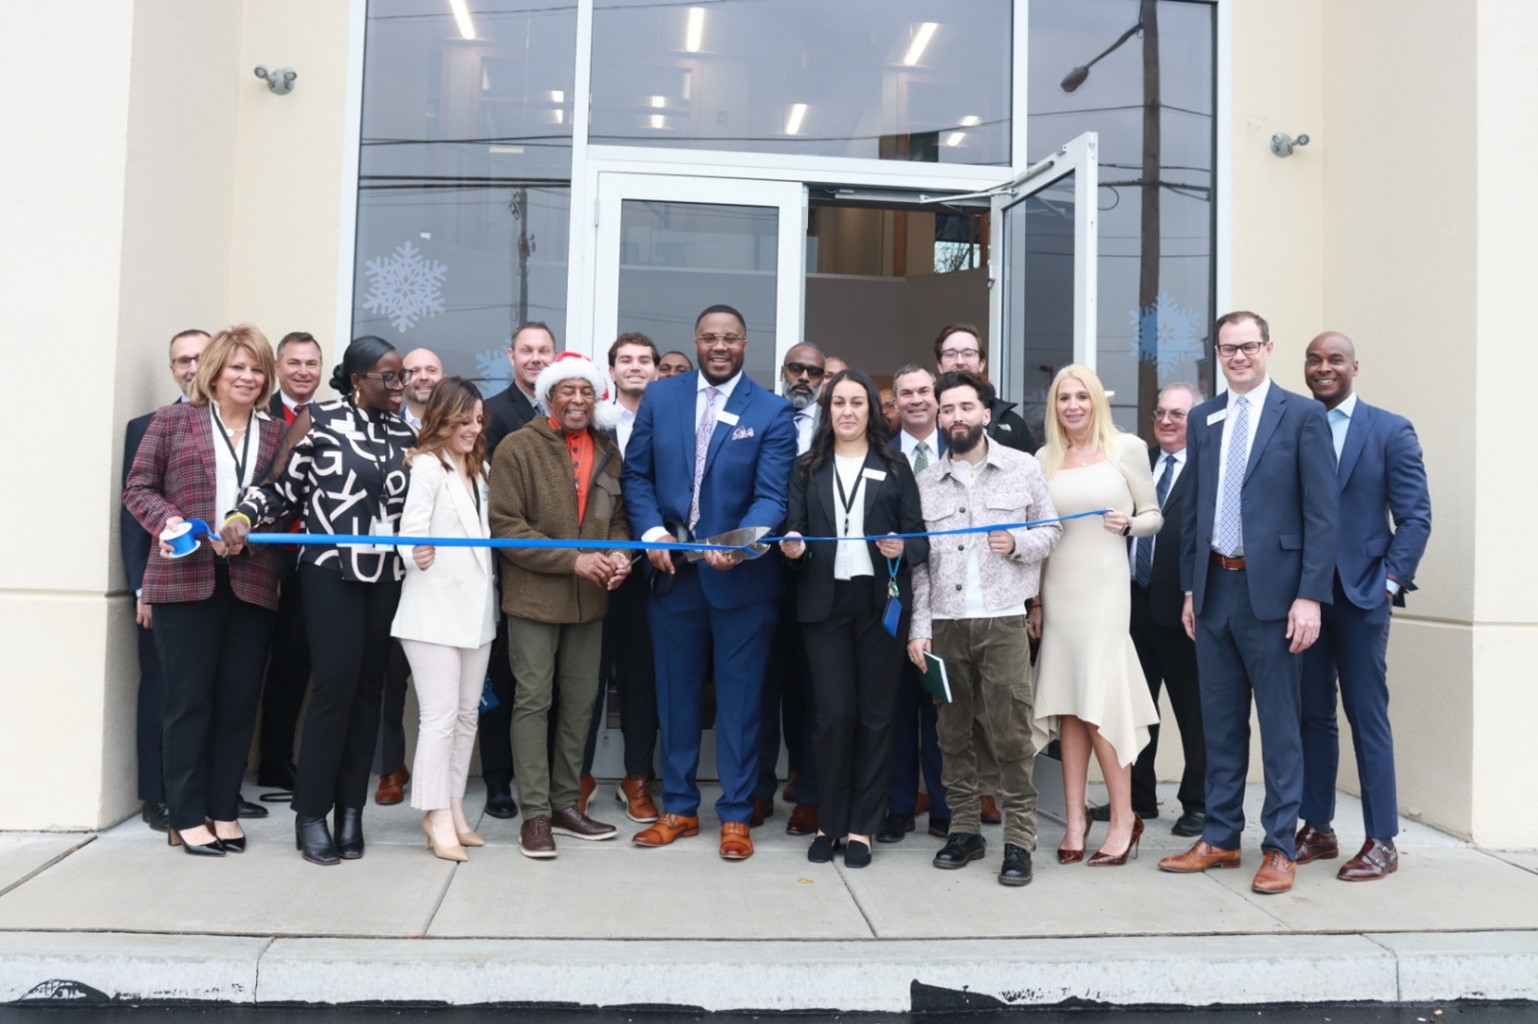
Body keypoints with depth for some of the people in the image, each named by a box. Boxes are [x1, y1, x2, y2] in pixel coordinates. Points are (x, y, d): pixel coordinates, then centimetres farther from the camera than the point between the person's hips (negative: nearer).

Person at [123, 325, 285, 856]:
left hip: (251, 584, 3)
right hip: (185, 579, -3)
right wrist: (167, 521, -14)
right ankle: (187, 816, 11)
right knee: (189, 700, 2)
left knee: (239, 700, 7)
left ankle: (224, 809, 19)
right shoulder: (172, 420, 5)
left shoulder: (276, 434, 11)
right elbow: (138, 487, 4)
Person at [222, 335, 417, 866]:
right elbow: (282, 487, -2)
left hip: (387, 574, 4)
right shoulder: (318, 419, -2)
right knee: (335, 684, -8)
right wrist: (243, 517, -17)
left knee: (367, 688, 6)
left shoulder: (405, 434, 9)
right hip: (331, 570, -4)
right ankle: (311, 813, 5)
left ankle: (350, 808, 15)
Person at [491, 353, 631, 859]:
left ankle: (564, 803, 23)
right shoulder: (518, 448, -6)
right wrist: (573, 560, -17)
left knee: (581, 702, 10)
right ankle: (535, 813, 7)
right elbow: (506, 526, -12)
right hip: (534, 596, -5)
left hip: (590, 600, 5)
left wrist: (619, 554, -5)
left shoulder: (607, 452, 10)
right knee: (534, 701, 0)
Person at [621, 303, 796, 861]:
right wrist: (652, 532, -11)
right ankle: (679, 808, 27)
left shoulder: (771, 411, -4)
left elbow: (771, 496, -11)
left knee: (740, 699, 7)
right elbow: (637, 474, 5)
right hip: (672, 570, 3)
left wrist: (737, 545, -28)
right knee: (676, 694, 13)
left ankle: (735, 814, 20)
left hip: (741, 575, -3)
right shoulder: (660, 397, 4)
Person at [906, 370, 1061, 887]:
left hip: (1003, 618, -2)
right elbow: (918, 559, 6)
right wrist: (919, 626, 0)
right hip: (944, 622, 2)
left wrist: (1018, 543, -13)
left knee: (1011, 732, -3)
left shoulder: (1024, 467, 5)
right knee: (953, 731, 8)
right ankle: (964, 829, 19)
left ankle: (1019, 840, 5)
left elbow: (1050, 530, 8)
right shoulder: (926, 482, 9)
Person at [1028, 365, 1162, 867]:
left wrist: (1128, 523, -15)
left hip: (1104, 587, -3)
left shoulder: (1126, 448, 1)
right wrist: (1035, 599, 9)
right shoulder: (1045, 458, 9)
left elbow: (1154, 516, 7)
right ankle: (1075, 817, 13)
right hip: (1057, 590, 3)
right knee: (1067, 703, 5)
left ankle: (1123, 817, 8)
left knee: (1099, 702, -6)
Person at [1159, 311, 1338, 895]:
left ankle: (1280, 848, 15)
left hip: (1271, 590, -5)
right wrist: (1190, 588, 11)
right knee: (1220, 722, 12)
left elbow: (1322, 513, -7)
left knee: (1280, 725, 4)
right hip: (1214, 589, 5)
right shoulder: (1202, 420, 11)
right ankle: (1219, 839, 23)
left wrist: (1310, 595, -13)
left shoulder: (1302, 415, -3)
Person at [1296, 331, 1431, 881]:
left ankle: (1381, 842, 10)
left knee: (1368, 718, 1)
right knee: (1311, 716, 9)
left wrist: (1391, 582, -10)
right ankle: (1316, 829, 19)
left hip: (1360, 595, -3)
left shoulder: (1391, 431, 1)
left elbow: (1415, 517, -1)